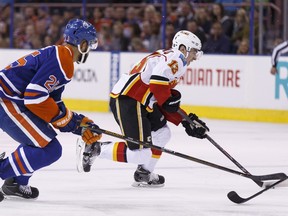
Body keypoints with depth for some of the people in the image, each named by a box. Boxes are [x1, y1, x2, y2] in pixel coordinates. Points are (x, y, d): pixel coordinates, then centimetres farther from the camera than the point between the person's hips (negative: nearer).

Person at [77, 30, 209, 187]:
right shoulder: (176, 57, -5)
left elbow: (167, 106, 26)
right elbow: (157, 81, -24)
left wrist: (186, 121, 20)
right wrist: (168, 100, -9)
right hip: (127, 102, -11)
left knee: (162, 133, 21)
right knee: (140, 154, -13)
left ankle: (143, 175, 26)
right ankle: (94, 148, -4)